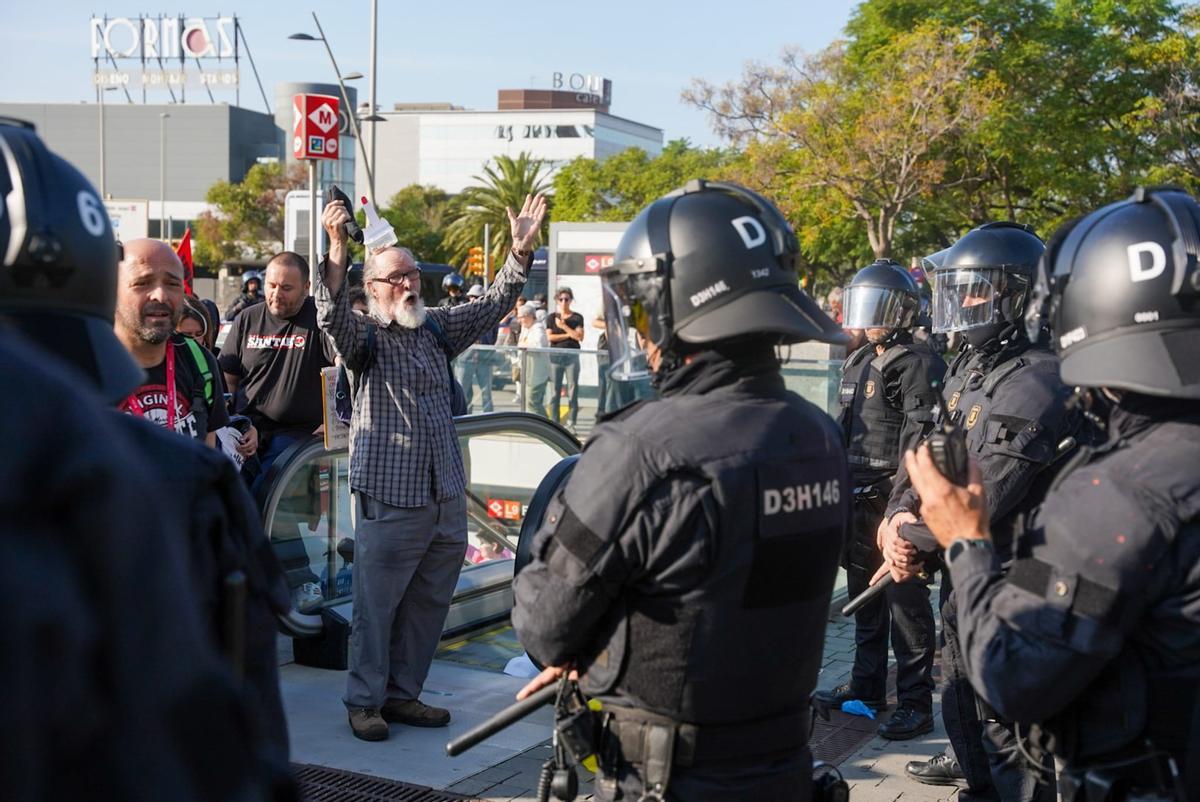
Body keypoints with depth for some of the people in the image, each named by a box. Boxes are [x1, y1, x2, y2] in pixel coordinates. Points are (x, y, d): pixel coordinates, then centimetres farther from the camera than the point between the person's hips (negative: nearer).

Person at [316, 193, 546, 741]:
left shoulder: (438, 330, 15)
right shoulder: (364, 336, -2)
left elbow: (491, 305, 10)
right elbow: (332, 314, -22)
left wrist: (521, 251, -4)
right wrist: (337, 249, -37)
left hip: (447, 497, 6)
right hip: (390, 497, -6)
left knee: (429, 604, 12)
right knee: (376, 605, 0)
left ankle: (402, 695, 24)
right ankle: (364, 702, 13)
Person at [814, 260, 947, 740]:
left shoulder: (917, 366, -12)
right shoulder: (858, 365, 16)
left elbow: (919, 444, -18)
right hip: (860, 501, 9)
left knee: (906, 605, -4)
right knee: (865, 600, 18)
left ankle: (916, 704, 3)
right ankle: (866, 687, 30)